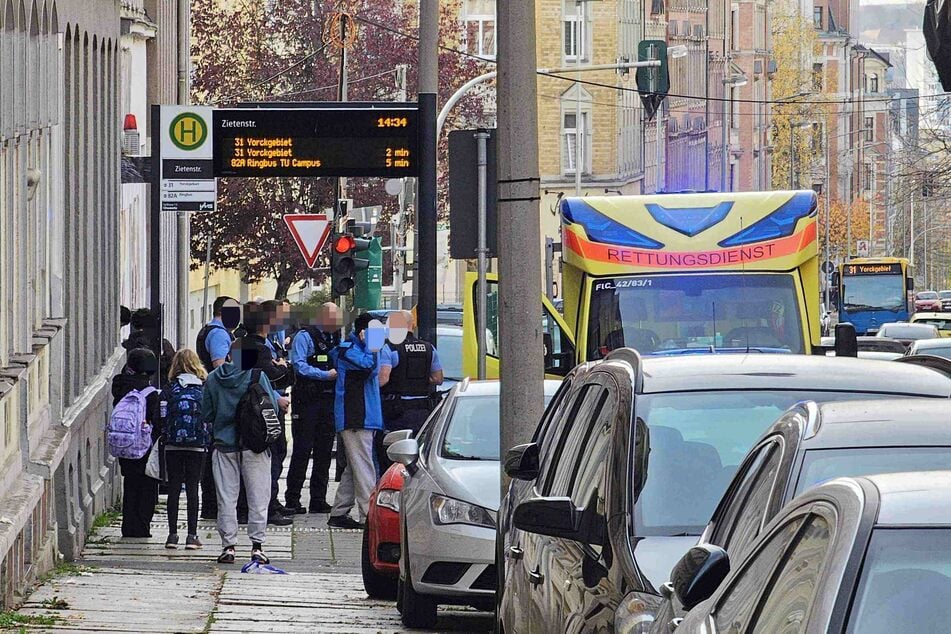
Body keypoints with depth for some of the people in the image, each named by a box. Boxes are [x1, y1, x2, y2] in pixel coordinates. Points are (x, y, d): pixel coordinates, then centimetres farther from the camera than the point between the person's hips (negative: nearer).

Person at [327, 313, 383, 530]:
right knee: (363, 467, -12)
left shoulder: (360, 349, 20)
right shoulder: (348, 350, -11)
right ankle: (368, 516, -14)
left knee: (354, 468, 13)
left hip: (363, 417, 10)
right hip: (355, 420, -10)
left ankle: (339, 513, 18)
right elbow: (368, 366, -26)